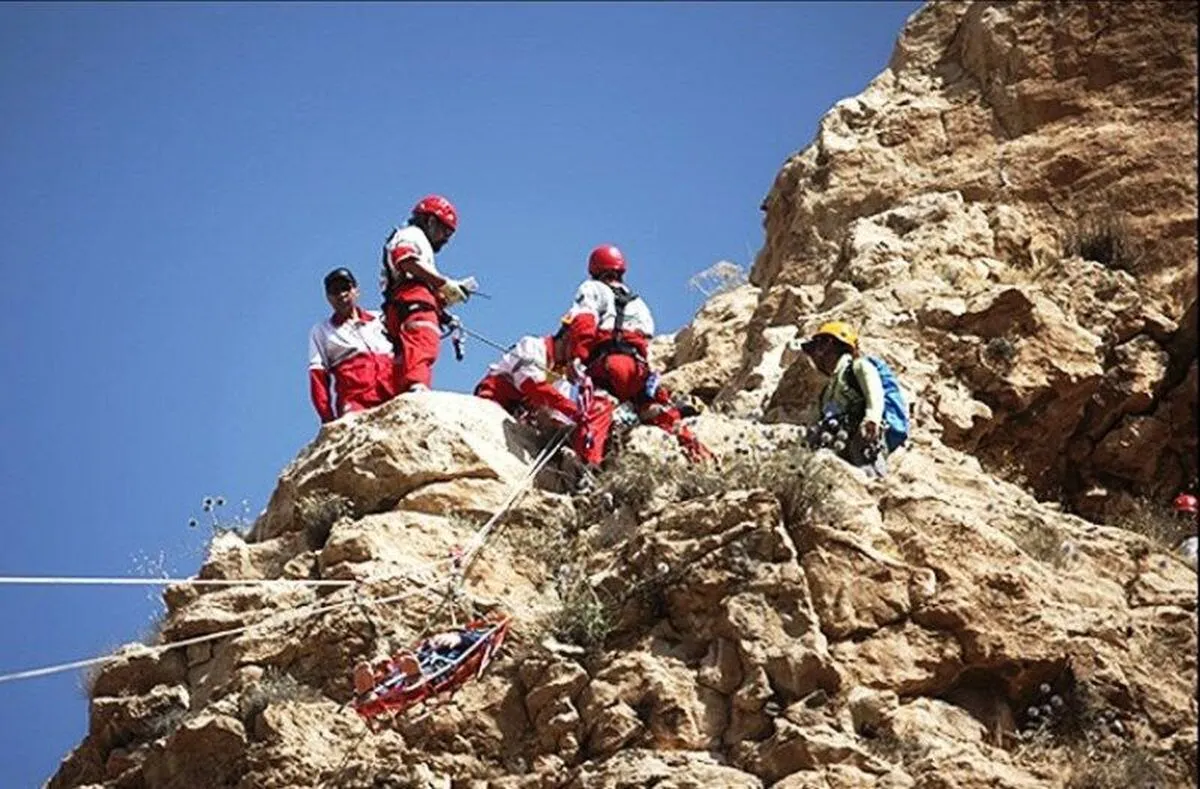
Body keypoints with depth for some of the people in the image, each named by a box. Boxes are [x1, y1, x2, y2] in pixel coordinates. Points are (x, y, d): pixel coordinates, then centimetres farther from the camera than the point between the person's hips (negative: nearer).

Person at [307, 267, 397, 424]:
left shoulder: (379, 320, 27)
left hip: (395, 398, 2)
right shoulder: (321, 332, 21)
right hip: (356, 402, -2)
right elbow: (318, 376, 11)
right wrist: (327, 416, -1)